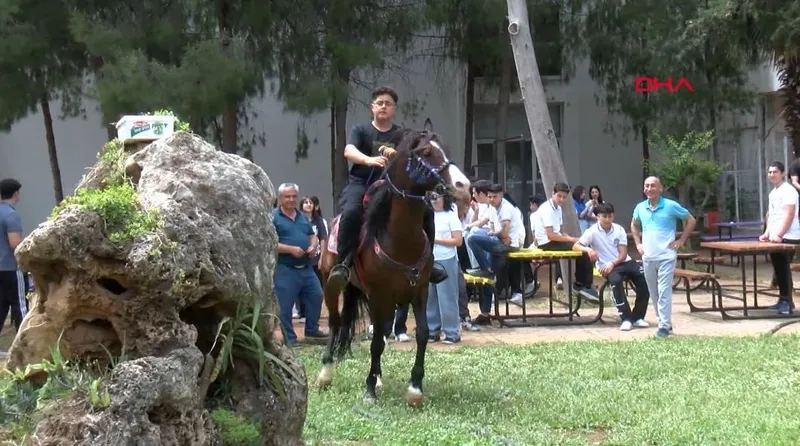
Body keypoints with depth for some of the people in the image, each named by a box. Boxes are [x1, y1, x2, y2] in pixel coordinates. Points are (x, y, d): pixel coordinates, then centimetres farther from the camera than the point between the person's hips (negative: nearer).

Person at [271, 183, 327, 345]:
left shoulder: (302, 217, 14)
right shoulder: (273, 217, -8)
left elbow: (313, 236, 21)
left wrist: (313, 247, -3)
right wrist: (291, 249, -22)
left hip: (306, 267, 7)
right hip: (285, 269, -7)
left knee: (316, 296, 12)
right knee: (285, 304, -2)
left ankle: (312, 329, 27)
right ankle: (289, 337, 8)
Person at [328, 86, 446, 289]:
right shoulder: (360, 130, 6)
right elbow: (349, 151, -14)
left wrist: (396, 154, -26)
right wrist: (369, 160, -35)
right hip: (361, 184, -3)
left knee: (426, 211, -12)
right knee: (351, 212, -36)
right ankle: (343, 263, -31)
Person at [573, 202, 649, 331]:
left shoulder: (619, 230, 4)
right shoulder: (592, 231, -3)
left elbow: (623, 254, 0)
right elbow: (576, 246, -5)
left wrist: (612, 263, -19)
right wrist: (588, 249, -25)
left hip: (623, 262, 3)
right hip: (605, 266, -3)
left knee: (644, 278, -22)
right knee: (616, 281, -37)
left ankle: (637, 317, -13)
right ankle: (626, 319, -30)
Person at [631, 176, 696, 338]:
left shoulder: (671, 206, -6)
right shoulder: (640, 208, 6)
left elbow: (691, 220, 3)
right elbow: (634, 225, 27)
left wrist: (681, 240, -2)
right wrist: (638, 243, 14)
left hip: (666, 256, -5)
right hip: (648, 257, 5)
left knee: (664, 291, -11)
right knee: (654, 293, 11)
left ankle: (664, 326, -9)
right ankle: (664, 322, 24)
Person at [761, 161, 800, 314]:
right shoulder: (773, 192, 18)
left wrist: (779, 235, -23)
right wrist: (767, 232, 13)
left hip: (787, 238, -9)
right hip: (775, 238, 9)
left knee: (784, 270, -8)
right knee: (779, 270, 10)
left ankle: (787, 302, -5)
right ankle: (783, 300, 16)